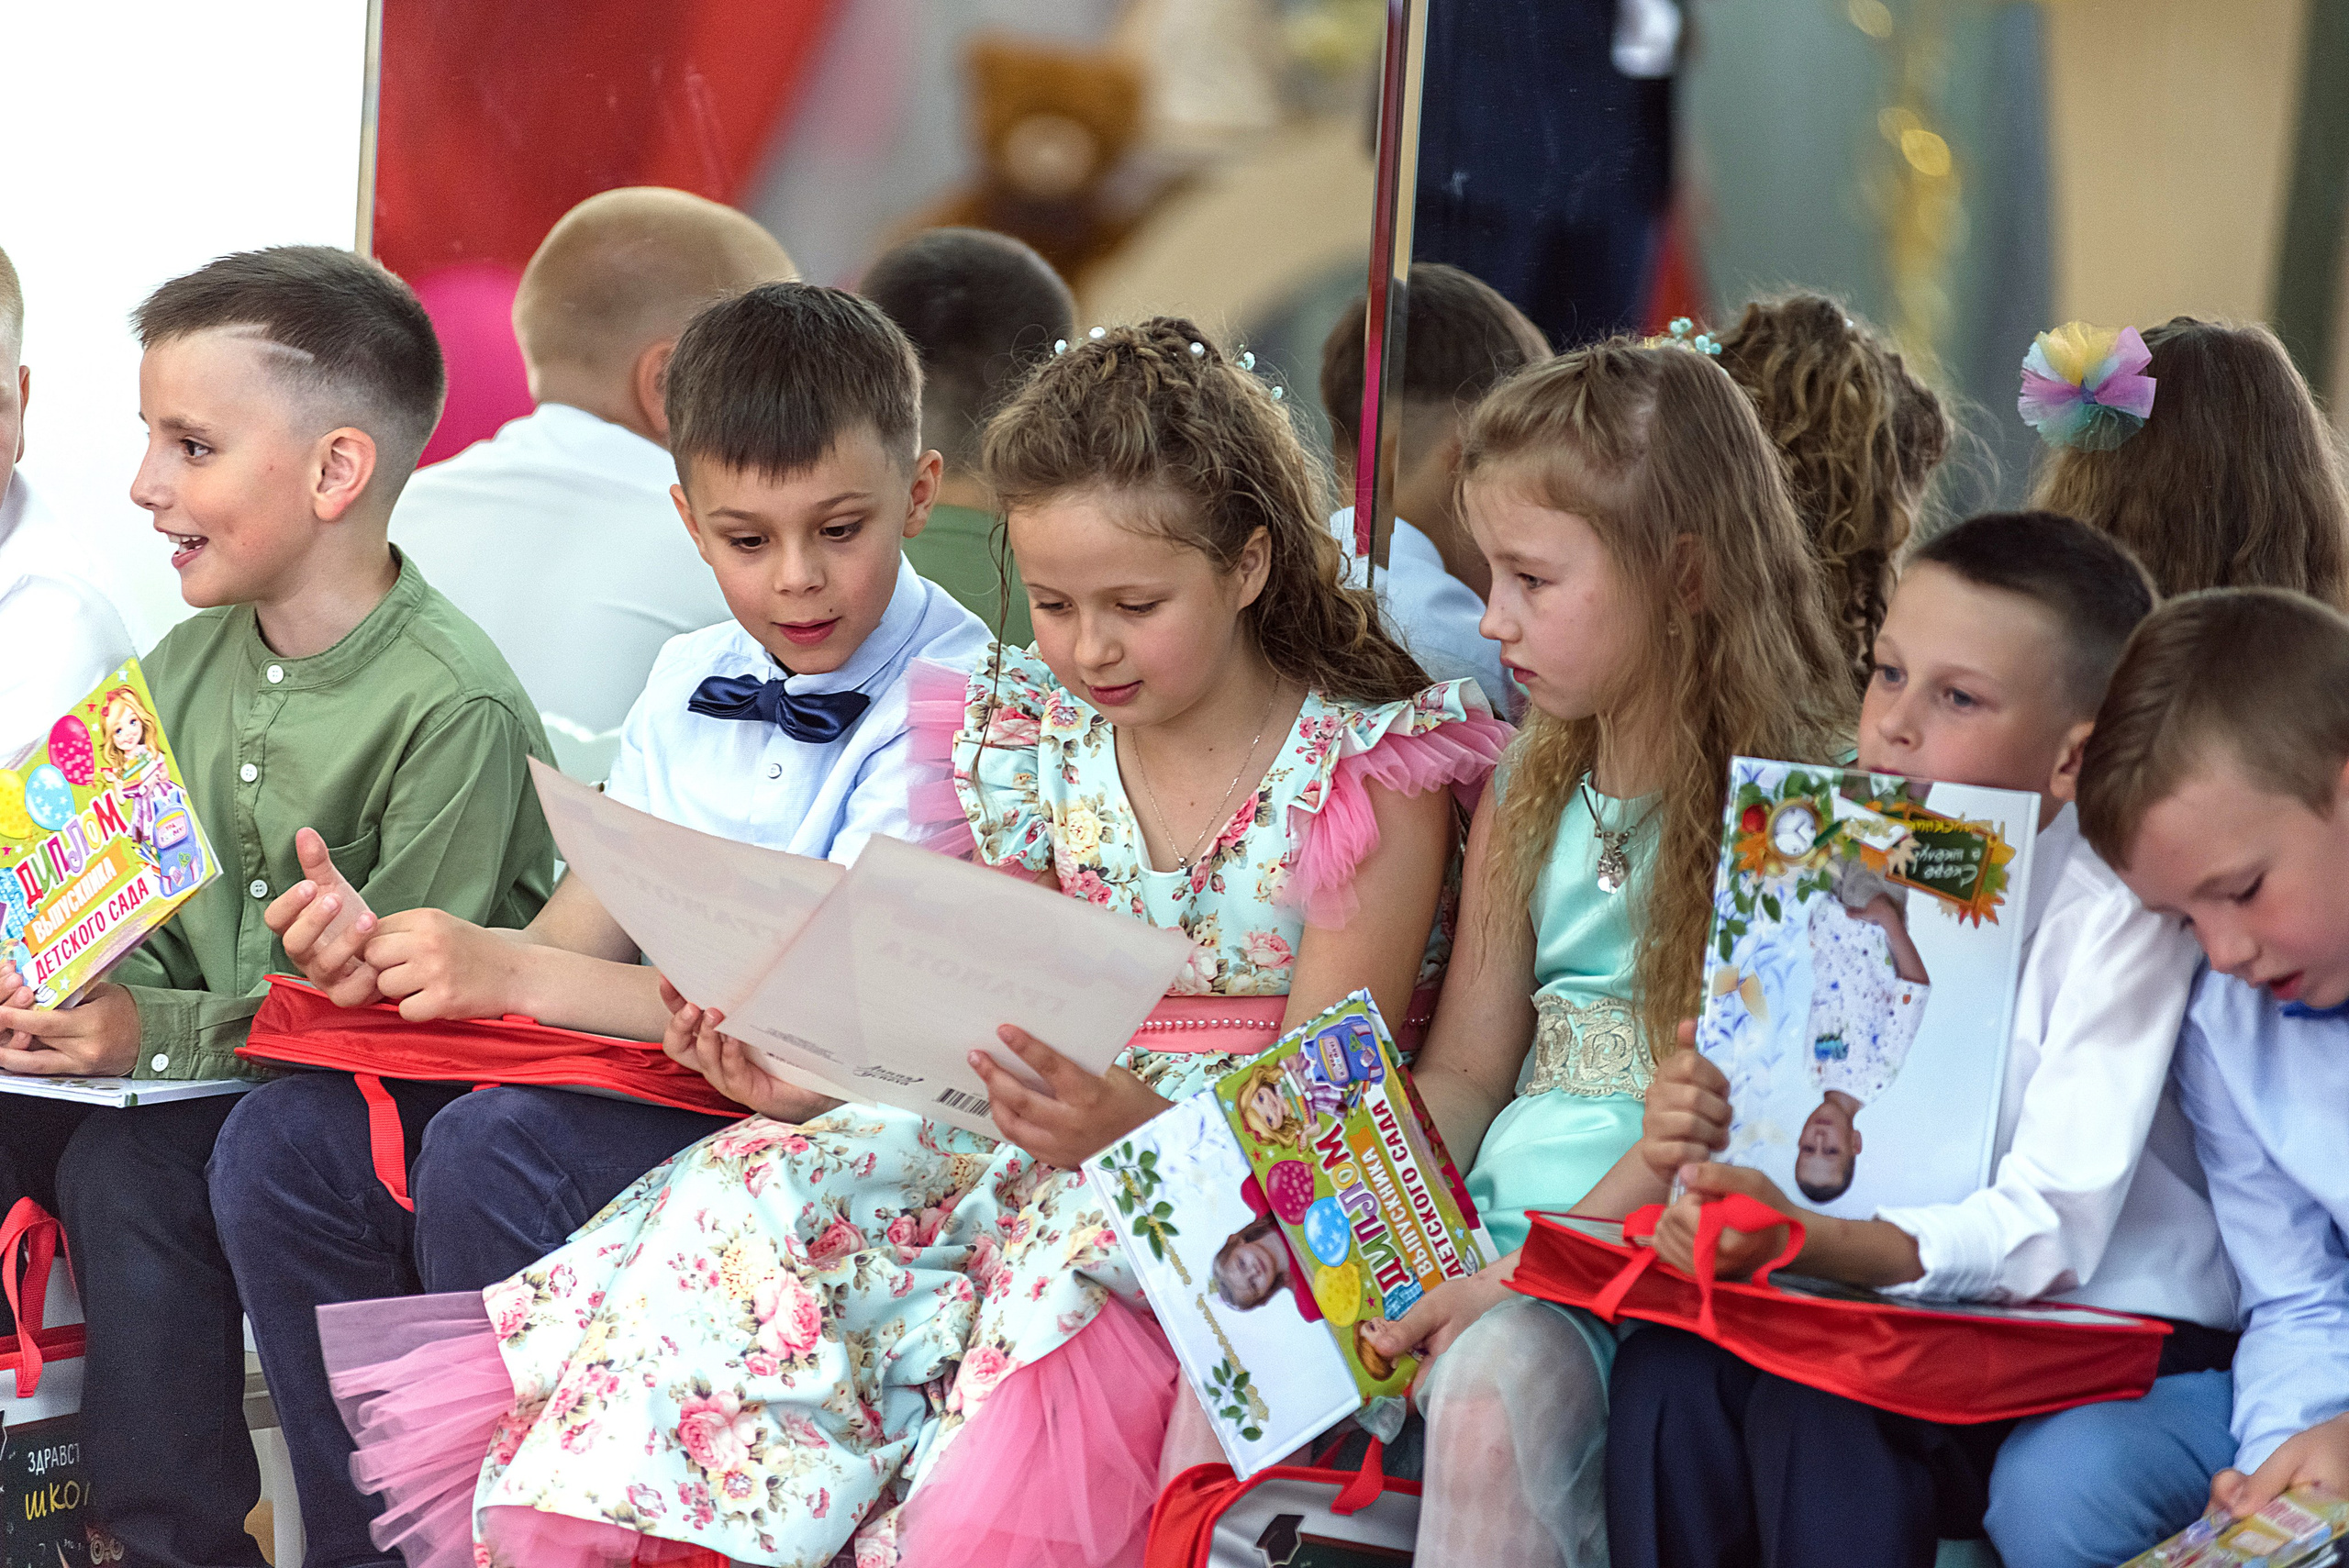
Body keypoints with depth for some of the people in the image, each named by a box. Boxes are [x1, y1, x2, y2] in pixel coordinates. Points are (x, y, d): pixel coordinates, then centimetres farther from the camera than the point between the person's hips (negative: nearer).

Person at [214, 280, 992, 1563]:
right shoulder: (693, 683, 12)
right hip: (654, 1081, 8)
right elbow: (586, 939, 8)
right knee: (283, 1145, -10)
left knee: (499, 1152, -32)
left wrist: (515, 975, -27)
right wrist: (395, 958, -14)